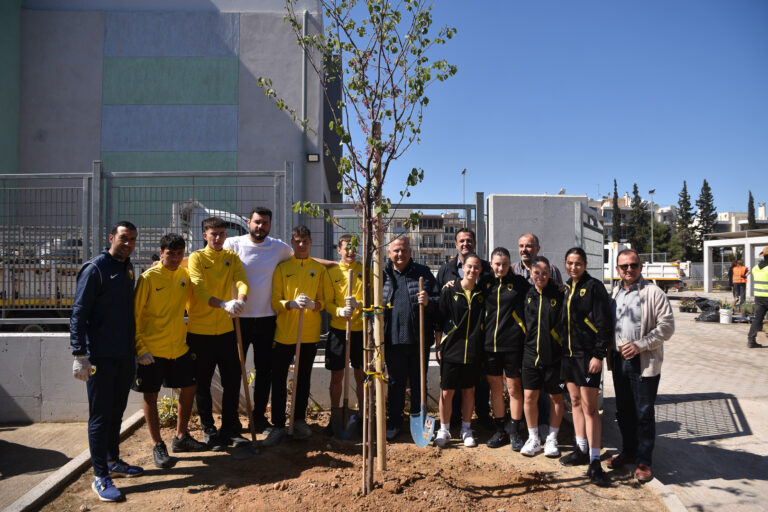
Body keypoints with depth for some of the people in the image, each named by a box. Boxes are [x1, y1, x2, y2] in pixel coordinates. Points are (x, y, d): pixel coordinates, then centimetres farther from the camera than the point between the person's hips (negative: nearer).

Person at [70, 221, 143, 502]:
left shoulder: (128, 268, 12)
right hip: (100, 357, -7)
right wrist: (80, 355, -19)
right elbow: (78, 313, -14)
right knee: (100, 416, 0)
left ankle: (113, 461, 31)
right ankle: (100, 477, 9)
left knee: (117, 411, 17)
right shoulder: (95, 269, -11)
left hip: (125, 355, 7)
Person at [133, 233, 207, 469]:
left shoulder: (185, 274, 3)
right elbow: (135, 314, -11)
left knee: (189, 388, 12)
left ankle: (181, 438, 28)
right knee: (151, 395, 3)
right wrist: (140, 348, -15)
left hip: (179, 346, 6)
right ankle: (157, 446, 17)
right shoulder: (148, 278, -12)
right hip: (152, 349, -5)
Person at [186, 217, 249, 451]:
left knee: (232, 381, 7)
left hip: (226, 329, 3)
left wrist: (240, 300, -31)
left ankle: (230, 429, 21)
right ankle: (209, 431, 23)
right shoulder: (197, 257, -4)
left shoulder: (232, 257, 7)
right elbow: (199, 290, -18)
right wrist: (224, 304, -35)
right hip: (199, 330, -3)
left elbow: (242, 282, -8)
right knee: (202, 383, 8)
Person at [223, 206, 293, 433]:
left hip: (266, 318, 2)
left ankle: (259, 416, 24)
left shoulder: (279, 248, 3)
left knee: (264, 369, 10)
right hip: (238, 318, -2)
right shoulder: (233, 244, -3)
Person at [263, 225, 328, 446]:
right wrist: (293, 303, -22)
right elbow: (275, 301, -2)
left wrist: (312, 304, -17)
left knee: (304, 379, 11)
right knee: (278, 380, -1)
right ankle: (278, 425, 10)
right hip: (284, 333, -1)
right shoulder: (281, 268, 3)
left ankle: (299, 421, 26)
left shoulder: (319, 269, 7)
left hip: (309, 333, 1)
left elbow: (323, 301, 6)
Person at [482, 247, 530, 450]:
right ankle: (500, 431, 23)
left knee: (513, 387, 4)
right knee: (495, 388, 10)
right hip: (490, 343, 3)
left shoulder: (519, 283, -1)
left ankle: (514, 431, 18)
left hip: (513, 343, -3)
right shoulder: (486, 284, 7)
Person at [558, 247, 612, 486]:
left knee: (589, 406, -6)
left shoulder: (594, 287, -10)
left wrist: (598, 355, -17)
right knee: (575, 402, 15)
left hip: (587, 355, -7)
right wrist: (561, 348, 13)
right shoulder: (566, 288, 12)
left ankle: (594, 462, -1)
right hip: (568, 353, 7)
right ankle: (582, 450, 27)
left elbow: (604, 324, -13)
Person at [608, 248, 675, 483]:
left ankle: (643, 460, 16)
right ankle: (628, 451, 31)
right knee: (623, 410, 16)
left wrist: (640, 345, -19)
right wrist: (610, 346, 5)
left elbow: (667, 326, -12)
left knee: (644, 413, 2)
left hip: (644, 363, -6)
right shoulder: (615, 293, 11)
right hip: (618, 360, 6)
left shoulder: (654, 293, -8)